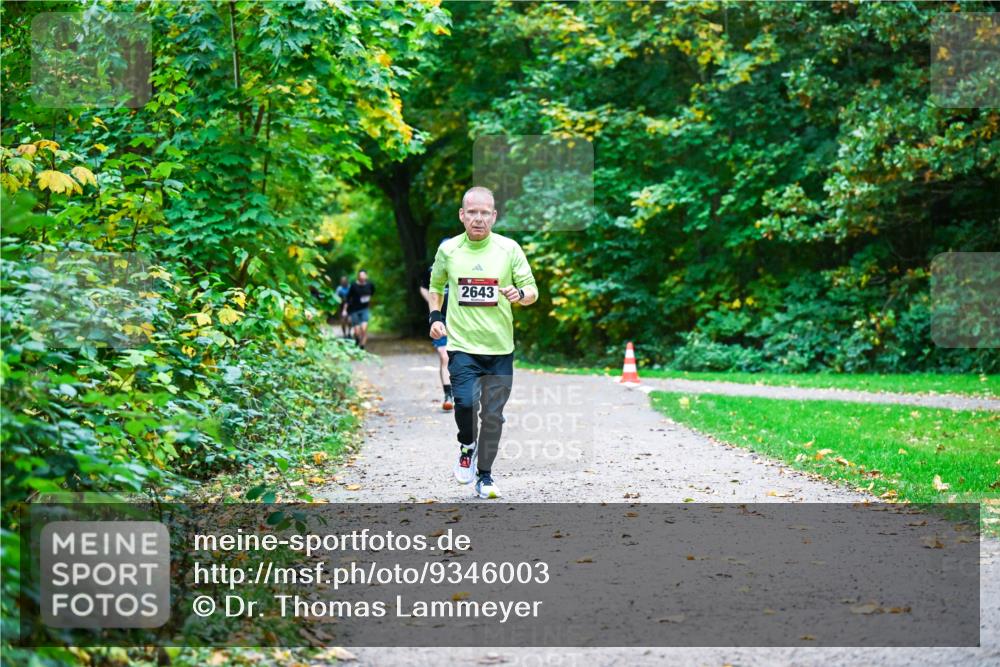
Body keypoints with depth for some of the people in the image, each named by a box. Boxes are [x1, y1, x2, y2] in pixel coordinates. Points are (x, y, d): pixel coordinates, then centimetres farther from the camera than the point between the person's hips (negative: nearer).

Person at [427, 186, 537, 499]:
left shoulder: (509, 248, 0)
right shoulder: (448, 249, 2)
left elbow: (532, 291, 4)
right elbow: (436, 284, 21)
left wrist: (521, 294, -19)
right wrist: (435, 316, 8)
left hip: (500, 347, 1)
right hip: (462, 344, -1)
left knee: (493, 415, 5)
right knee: (465, 402, -20)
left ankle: (485, 476, 22)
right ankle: (467, 446, 12)